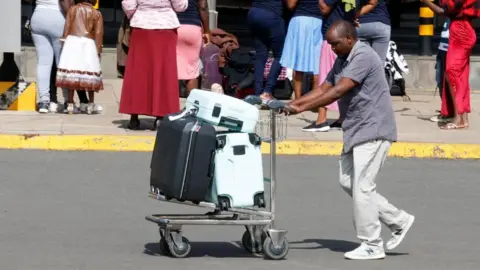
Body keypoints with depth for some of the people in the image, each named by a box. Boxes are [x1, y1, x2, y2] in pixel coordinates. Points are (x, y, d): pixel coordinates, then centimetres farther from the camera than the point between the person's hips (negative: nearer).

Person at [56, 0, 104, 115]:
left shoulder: (72, 9, 12)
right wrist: (98, 51, 1)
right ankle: (90, 104, 11)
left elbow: (66, 29, 6)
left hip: (72, 41, 1)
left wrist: (65, 40, 11)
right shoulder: (97, 14, 9)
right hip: (88, 43, 0)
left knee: (71, 74, 0)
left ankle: (70, 104, -2)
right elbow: (98, 33, 0)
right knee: (89, 74, 8)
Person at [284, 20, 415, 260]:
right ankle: (398, 220, 18)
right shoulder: (342, 60, 14)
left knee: (362, 187, -8)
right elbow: (322, 89, 11)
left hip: (373, 130, -10)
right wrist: (290, 104, -1)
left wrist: (303, 108, -26)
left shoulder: (363, 57, -17)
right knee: (348, 182, 11)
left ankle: (372, 246, 1)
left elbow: (338, 91, -24)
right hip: (356, 131, 10)